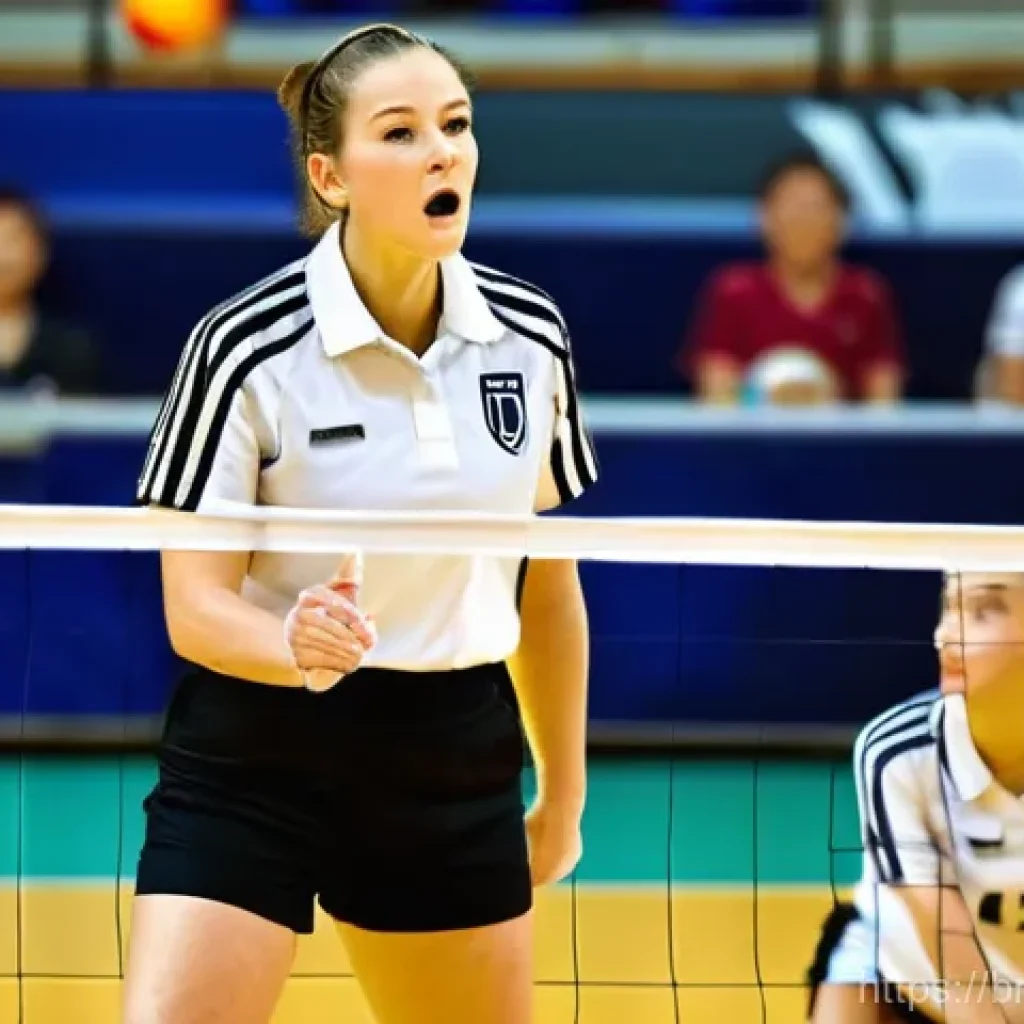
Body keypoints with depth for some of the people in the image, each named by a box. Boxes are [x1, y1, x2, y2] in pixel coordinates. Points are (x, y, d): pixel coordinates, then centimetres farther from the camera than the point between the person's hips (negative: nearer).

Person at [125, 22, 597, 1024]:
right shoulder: (246, 348, -14)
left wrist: (563, 792, 18)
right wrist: (298, 646, -33)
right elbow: (195, 605, -12)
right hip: (253, 759, -4)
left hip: (454, 763, 4)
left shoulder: (531, 337, 0)